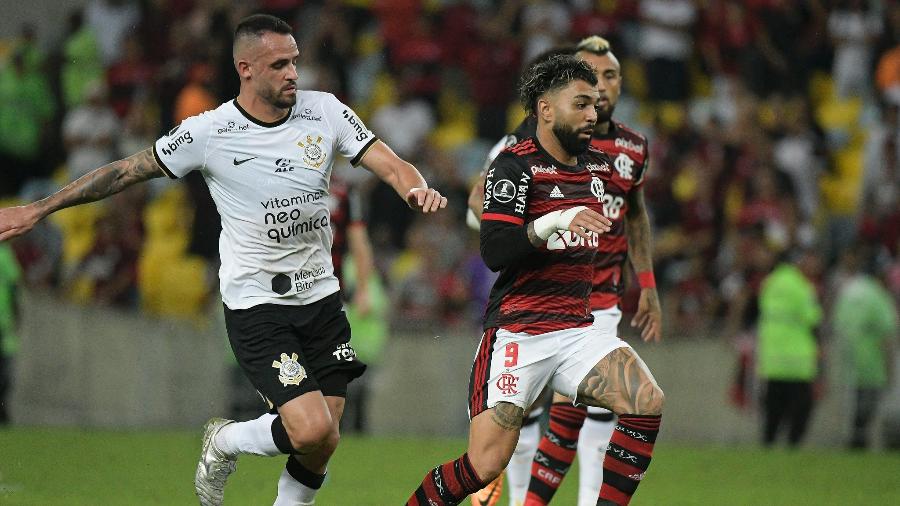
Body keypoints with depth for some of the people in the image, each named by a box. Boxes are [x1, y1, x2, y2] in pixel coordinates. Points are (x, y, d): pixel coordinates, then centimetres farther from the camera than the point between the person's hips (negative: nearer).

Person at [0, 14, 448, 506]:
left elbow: (390, 165, -2)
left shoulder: (324, 111, -1)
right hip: (254, 304, -5)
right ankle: (226, 442, 11)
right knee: (311, 431, -19)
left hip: (320, 298, 5)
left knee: (323, 442, 2)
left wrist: (416, 188, -27)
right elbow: (125, 171, -1)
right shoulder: (209, 132, -11)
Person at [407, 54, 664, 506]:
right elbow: (493, 253, -20)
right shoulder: (515, 165, -9)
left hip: (576, 329, 6)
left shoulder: (597, 166, 13)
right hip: (516, 333, -6)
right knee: (484, 466, -12)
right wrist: (552, 223, -31)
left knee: (647, 402, -19)